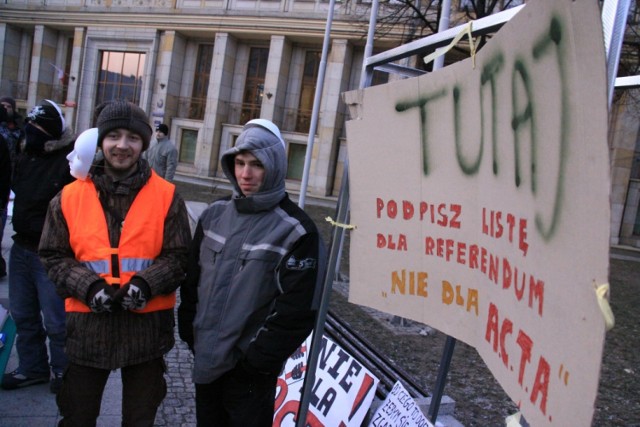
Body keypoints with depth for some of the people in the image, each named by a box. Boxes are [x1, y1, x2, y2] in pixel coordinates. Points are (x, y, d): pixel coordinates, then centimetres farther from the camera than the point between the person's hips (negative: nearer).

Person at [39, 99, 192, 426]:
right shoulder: (70, 196, 1)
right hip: (87, 323, 1)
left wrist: (146, 284, -18)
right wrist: (89, 287, -14)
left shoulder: (167, 197, -3)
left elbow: (180, 256, -2)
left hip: (147, 324, 0)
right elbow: (55, 257, 2)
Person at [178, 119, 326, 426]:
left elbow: (296, 312, -16)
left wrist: (256, 361, -14)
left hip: (249, 372, -5)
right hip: (205, 360, 5)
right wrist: (189, 333, 7)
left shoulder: (295, 231, -14)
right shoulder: (215, 215, 3)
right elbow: (192, 280, 11)